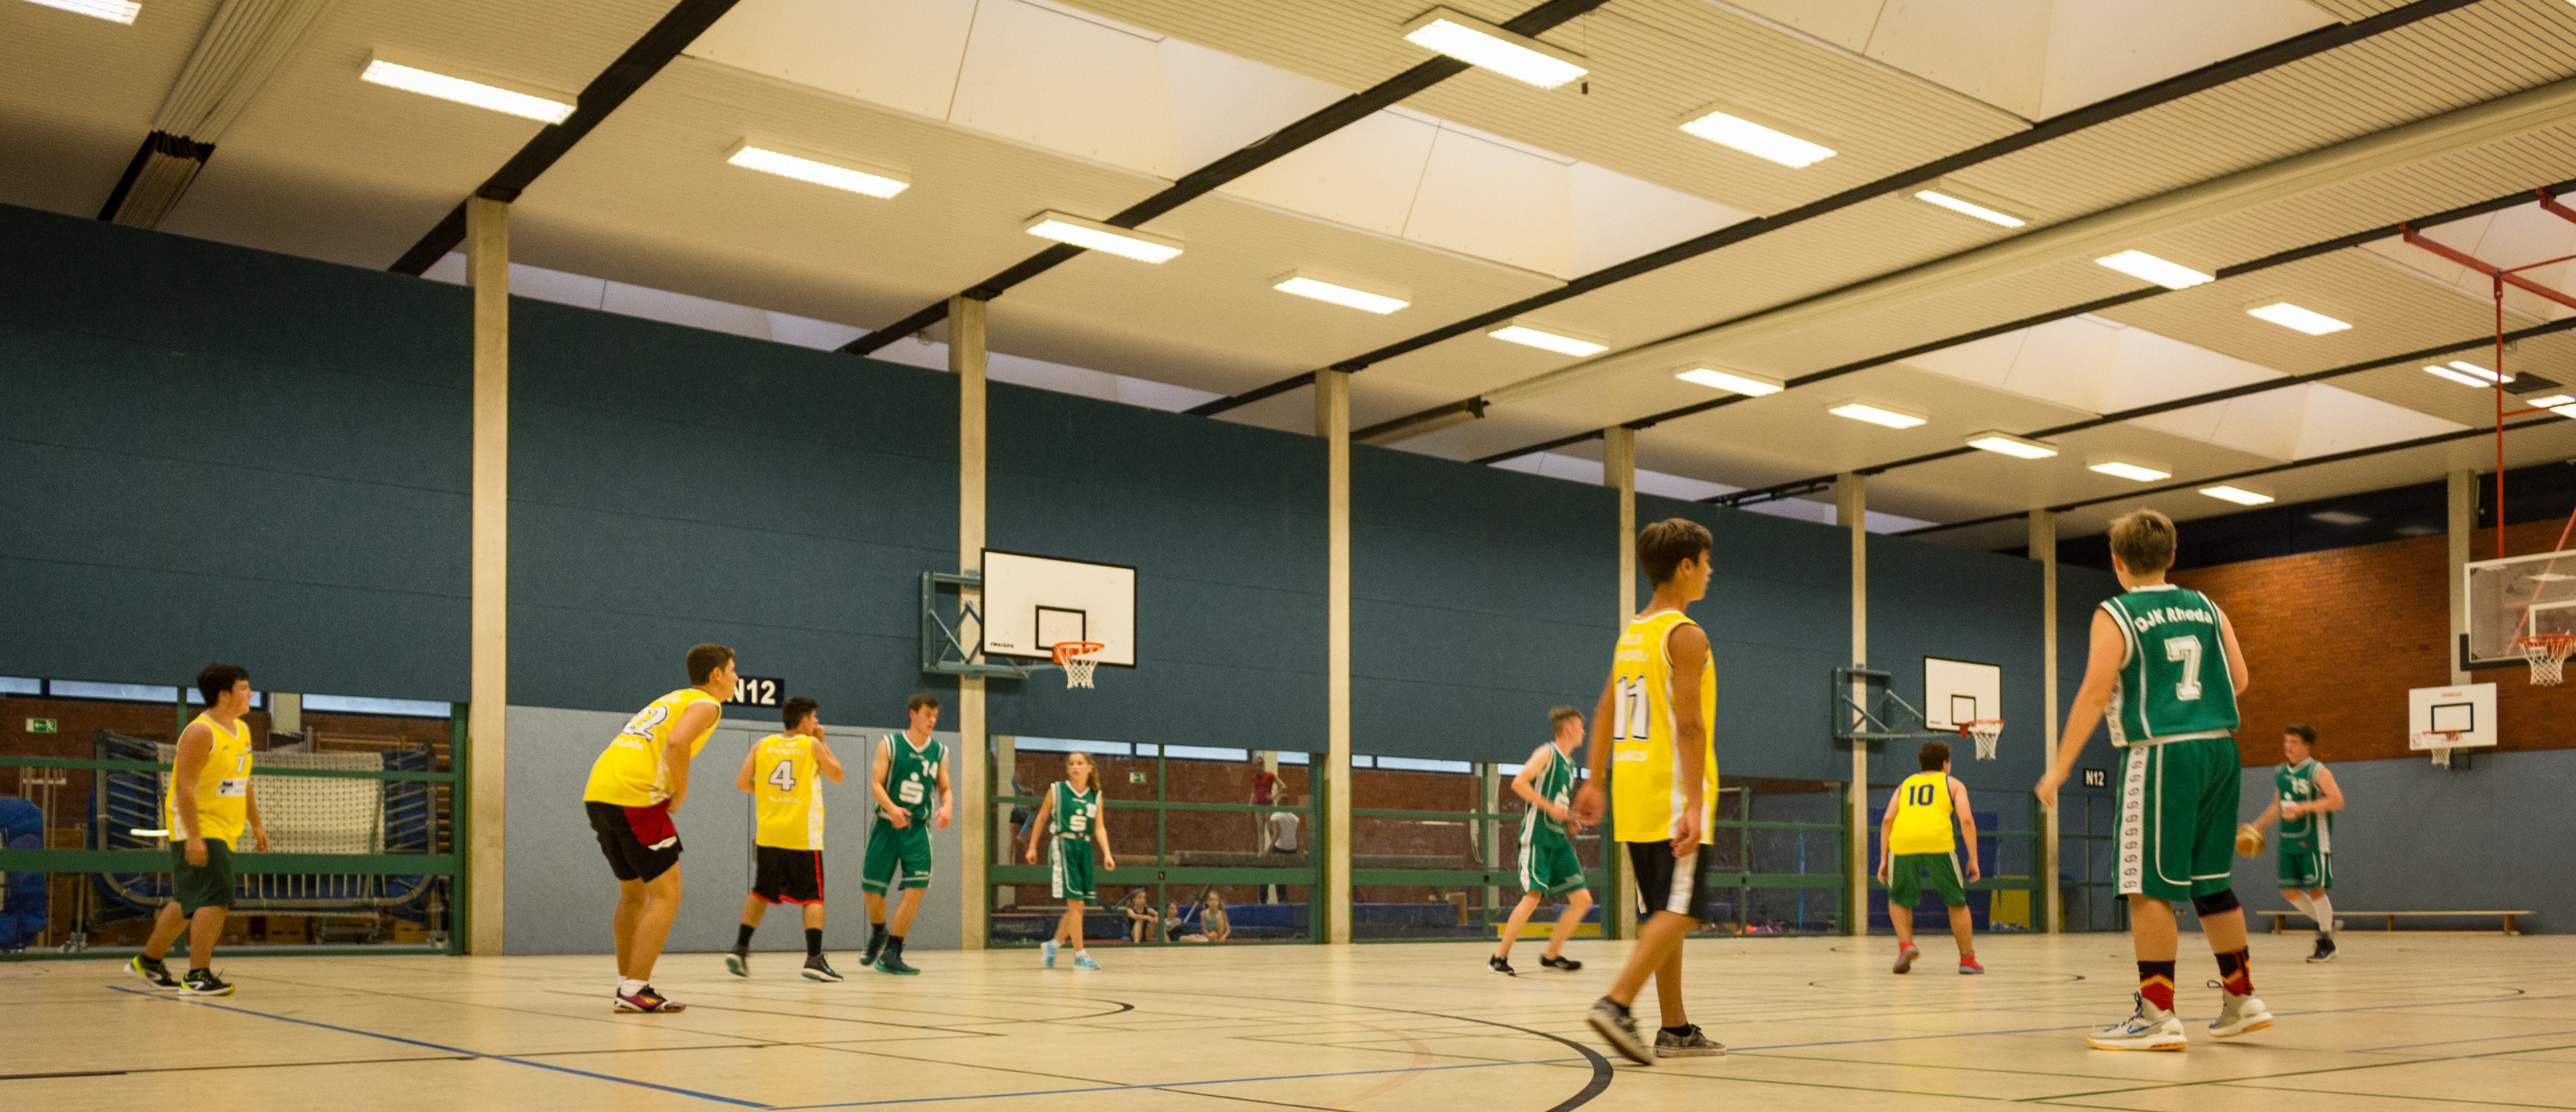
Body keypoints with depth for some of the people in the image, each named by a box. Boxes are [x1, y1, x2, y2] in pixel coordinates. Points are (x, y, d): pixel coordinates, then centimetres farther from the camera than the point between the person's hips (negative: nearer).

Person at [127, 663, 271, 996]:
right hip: (198, 828, -9)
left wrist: (256, 824, 22)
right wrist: (194, 836, -27)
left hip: (223, 830, 9)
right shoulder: (200, 732, -17)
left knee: (190, 902, 18)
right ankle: (198, 976, -13)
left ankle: (148, 962, 33)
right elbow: (185, 787, -21)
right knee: (215, 897, -16)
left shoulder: (242, 730, 12)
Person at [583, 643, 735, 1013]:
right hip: (634, 798, -9)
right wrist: (681, 792, -7)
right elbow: (677, 743, -19)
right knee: (667, 895, -3)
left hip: (597, 794, 9)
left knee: (633, 892, 22)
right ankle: (635, 991, -7)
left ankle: (626, 982, 27)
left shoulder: (672, 699, 27)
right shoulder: (705, 704, 1)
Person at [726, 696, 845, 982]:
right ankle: (814, 959, -7)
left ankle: (740, 949, 11)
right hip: (803, 835, -4)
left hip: (768, 833, 4)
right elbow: (837, 776, 9)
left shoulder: (762, 745, 5)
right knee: (813, 896, 1)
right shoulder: (812, 745, -3)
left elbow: (741, 782, 1)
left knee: (761, 892, 17)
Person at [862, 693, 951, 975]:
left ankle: (892, 953, -5)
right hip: (887, 824, -2)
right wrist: (892, 808, -26)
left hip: (917, 828, 2)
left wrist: (946, 808, -10)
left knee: (916, 887, -14)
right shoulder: (889, 744, -2)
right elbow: (876, 783, -8)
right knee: (873, 889, -1)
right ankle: (879, 933, 33)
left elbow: (945, 788, 13)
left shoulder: (940, 752, 7)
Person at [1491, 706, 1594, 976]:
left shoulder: (1568, 764, 20)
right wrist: (1550, 807, -20)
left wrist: (1571, 820, 14)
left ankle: (1551, 956, 14)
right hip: (1538, 836, -9)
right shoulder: (1546, 753, -5)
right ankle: (1499, 957, -10)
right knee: (1533, 895, -19)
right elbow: (1519, 783, -19)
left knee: (1582, 899, 3)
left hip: (1560, 839, 9)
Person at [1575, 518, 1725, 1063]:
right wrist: (1694, 804, -21)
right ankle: (1616, 1005, -21)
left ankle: (1675, 1029, 17)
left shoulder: (1631, 634, 15)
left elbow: (1605, 714, 16)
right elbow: (1689, 723, -18)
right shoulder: (1686, 635, -10)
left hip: (1634, 792, 8)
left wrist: (1594, 783, 18)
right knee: (1679, 912, -8)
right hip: (1672, 793, -8)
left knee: (1663, 911, 12)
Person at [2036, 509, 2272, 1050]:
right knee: (2210, 881, 17)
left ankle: (2157, 1015, -4)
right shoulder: (2206, 608, 12)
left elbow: (2095, 694, -13)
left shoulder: (2115, 615, -4)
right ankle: (2240, 1000, 23)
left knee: (2151, 887, -3)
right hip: (2220, 747, 7)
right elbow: (2240, 679, 9)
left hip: (2162, 754, -7)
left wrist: (2060, 768, -10)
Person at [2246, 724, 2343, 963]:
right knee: (2289, 890, 5)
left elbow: (2337, 800, -21)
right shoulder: (2281, 773, 12)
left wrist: (2303, 807, -26)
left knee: (2315, 888, -5)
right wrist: (2257, 826, 21)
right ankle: (2326, 923, 27)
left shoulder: (2317, 772, -10)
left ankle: (2327, 943, 7)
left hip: (2312, 841, -7)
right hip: (2288, 840, 7)